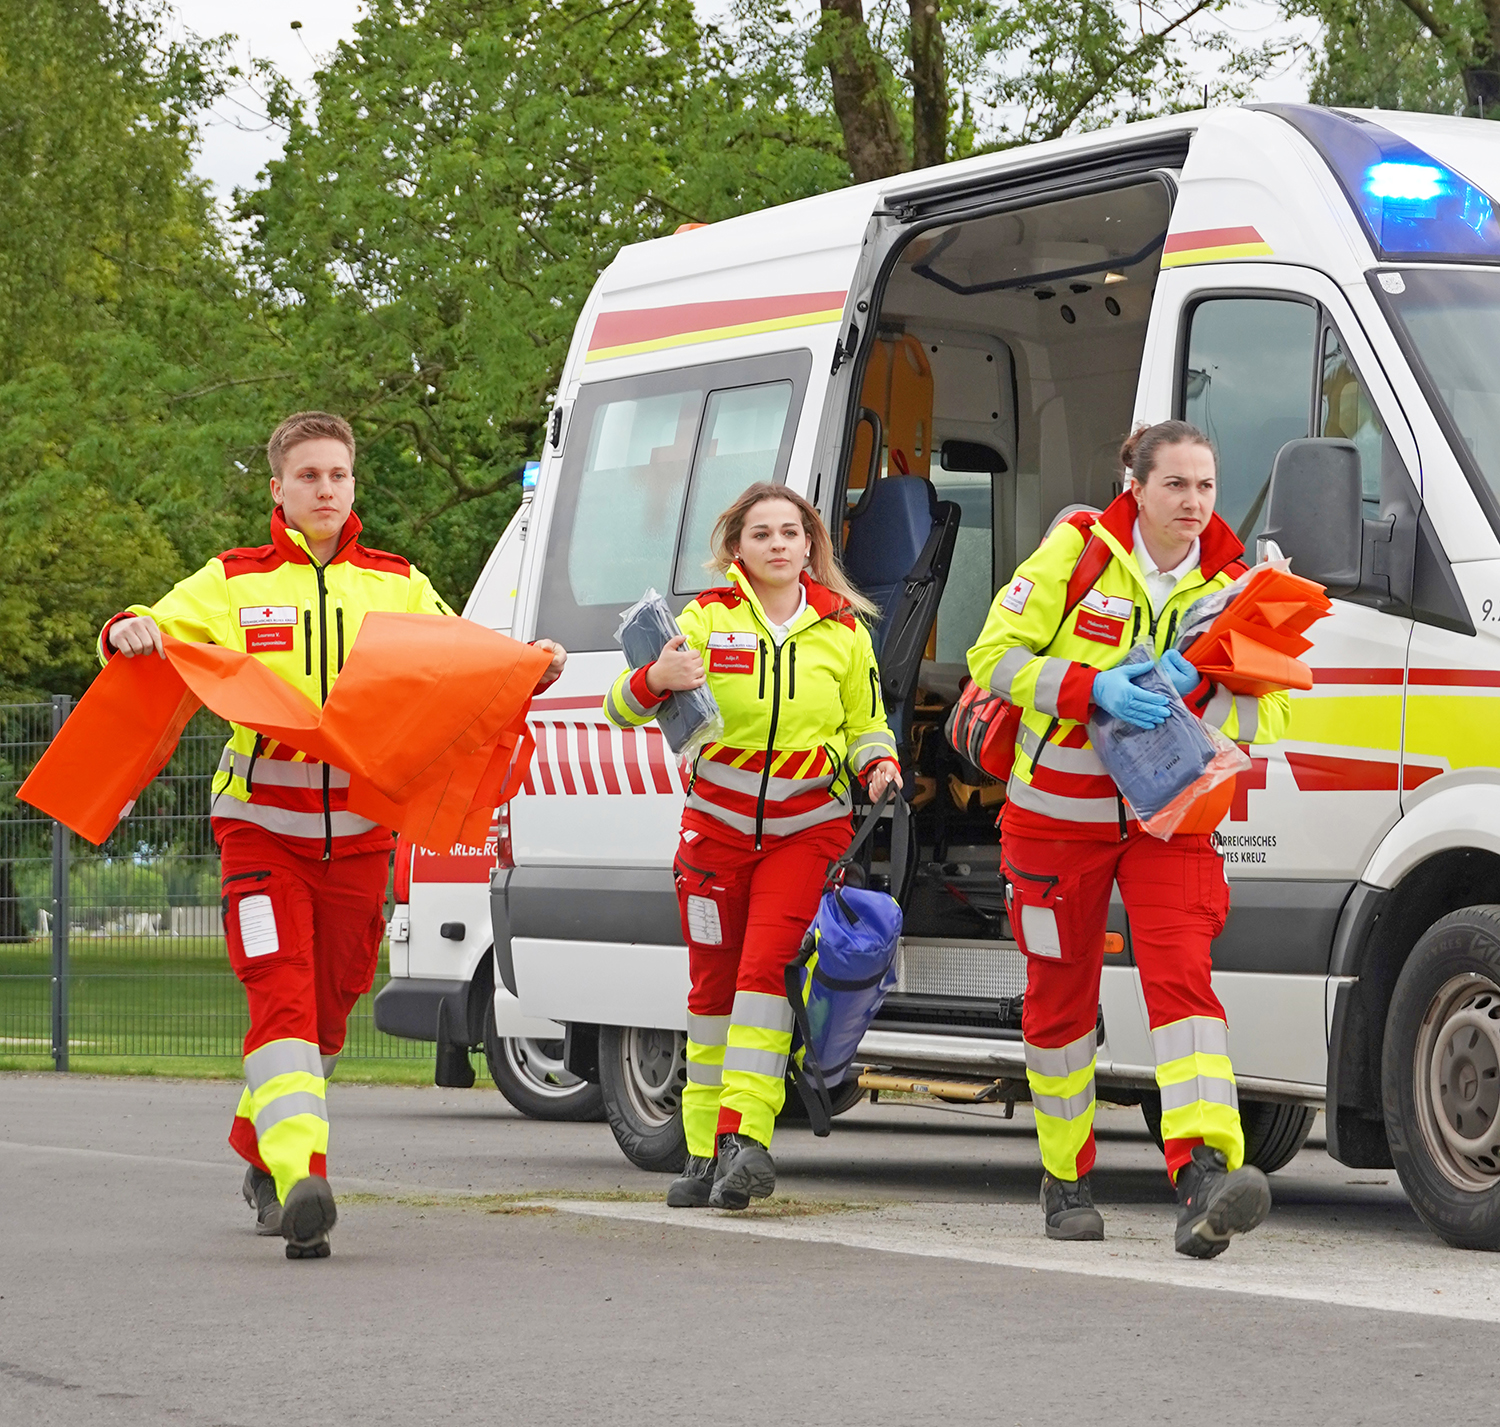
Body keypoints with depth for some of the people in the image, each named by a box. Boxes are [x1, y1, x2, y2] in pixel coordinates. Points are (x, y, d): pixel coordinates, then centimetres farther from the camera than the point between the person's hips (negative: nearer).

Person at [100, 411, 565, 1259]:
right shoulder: (234, 583, 5)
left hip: (360, 831, 3)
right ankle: (302, 1181, -28)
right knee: (282, 999, -17)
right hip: (263, 829, -3)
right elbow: (154, 637, 3)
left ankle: (262, 1151, 33)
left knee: (329, 1008, 11)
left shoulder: (399, 586, 11)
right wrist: (129, 632, -21)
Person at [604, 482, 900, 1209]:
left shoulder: (842, 628, 4)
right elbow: (622, 709, -4)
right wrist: (655, 680, -26)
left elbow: (865, 724, 15)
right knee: (712, 985, 4)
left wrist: (877, 765, -7)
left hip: (805, 827, -1)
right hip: (716, 823, 1)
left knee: (764, 967, -18)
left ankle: (745, 1136, -22)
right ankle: (704, 1153, 13)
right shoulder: (708, 618, -1)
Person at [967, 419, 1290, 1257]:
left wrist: (1197, 691, -24)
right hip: (1058, 811, -1)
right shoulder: (1076, 552, -8)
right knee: (1061, 998, 9)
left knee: (1182, 974, -19)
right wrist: (1097, 689, -23)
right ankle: (1067, 1180, 25)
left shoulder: (1230, 584, -1)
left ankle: (1205, 1176, -32)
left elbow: (1266, 718, -4)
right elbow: (994, 656, -11)